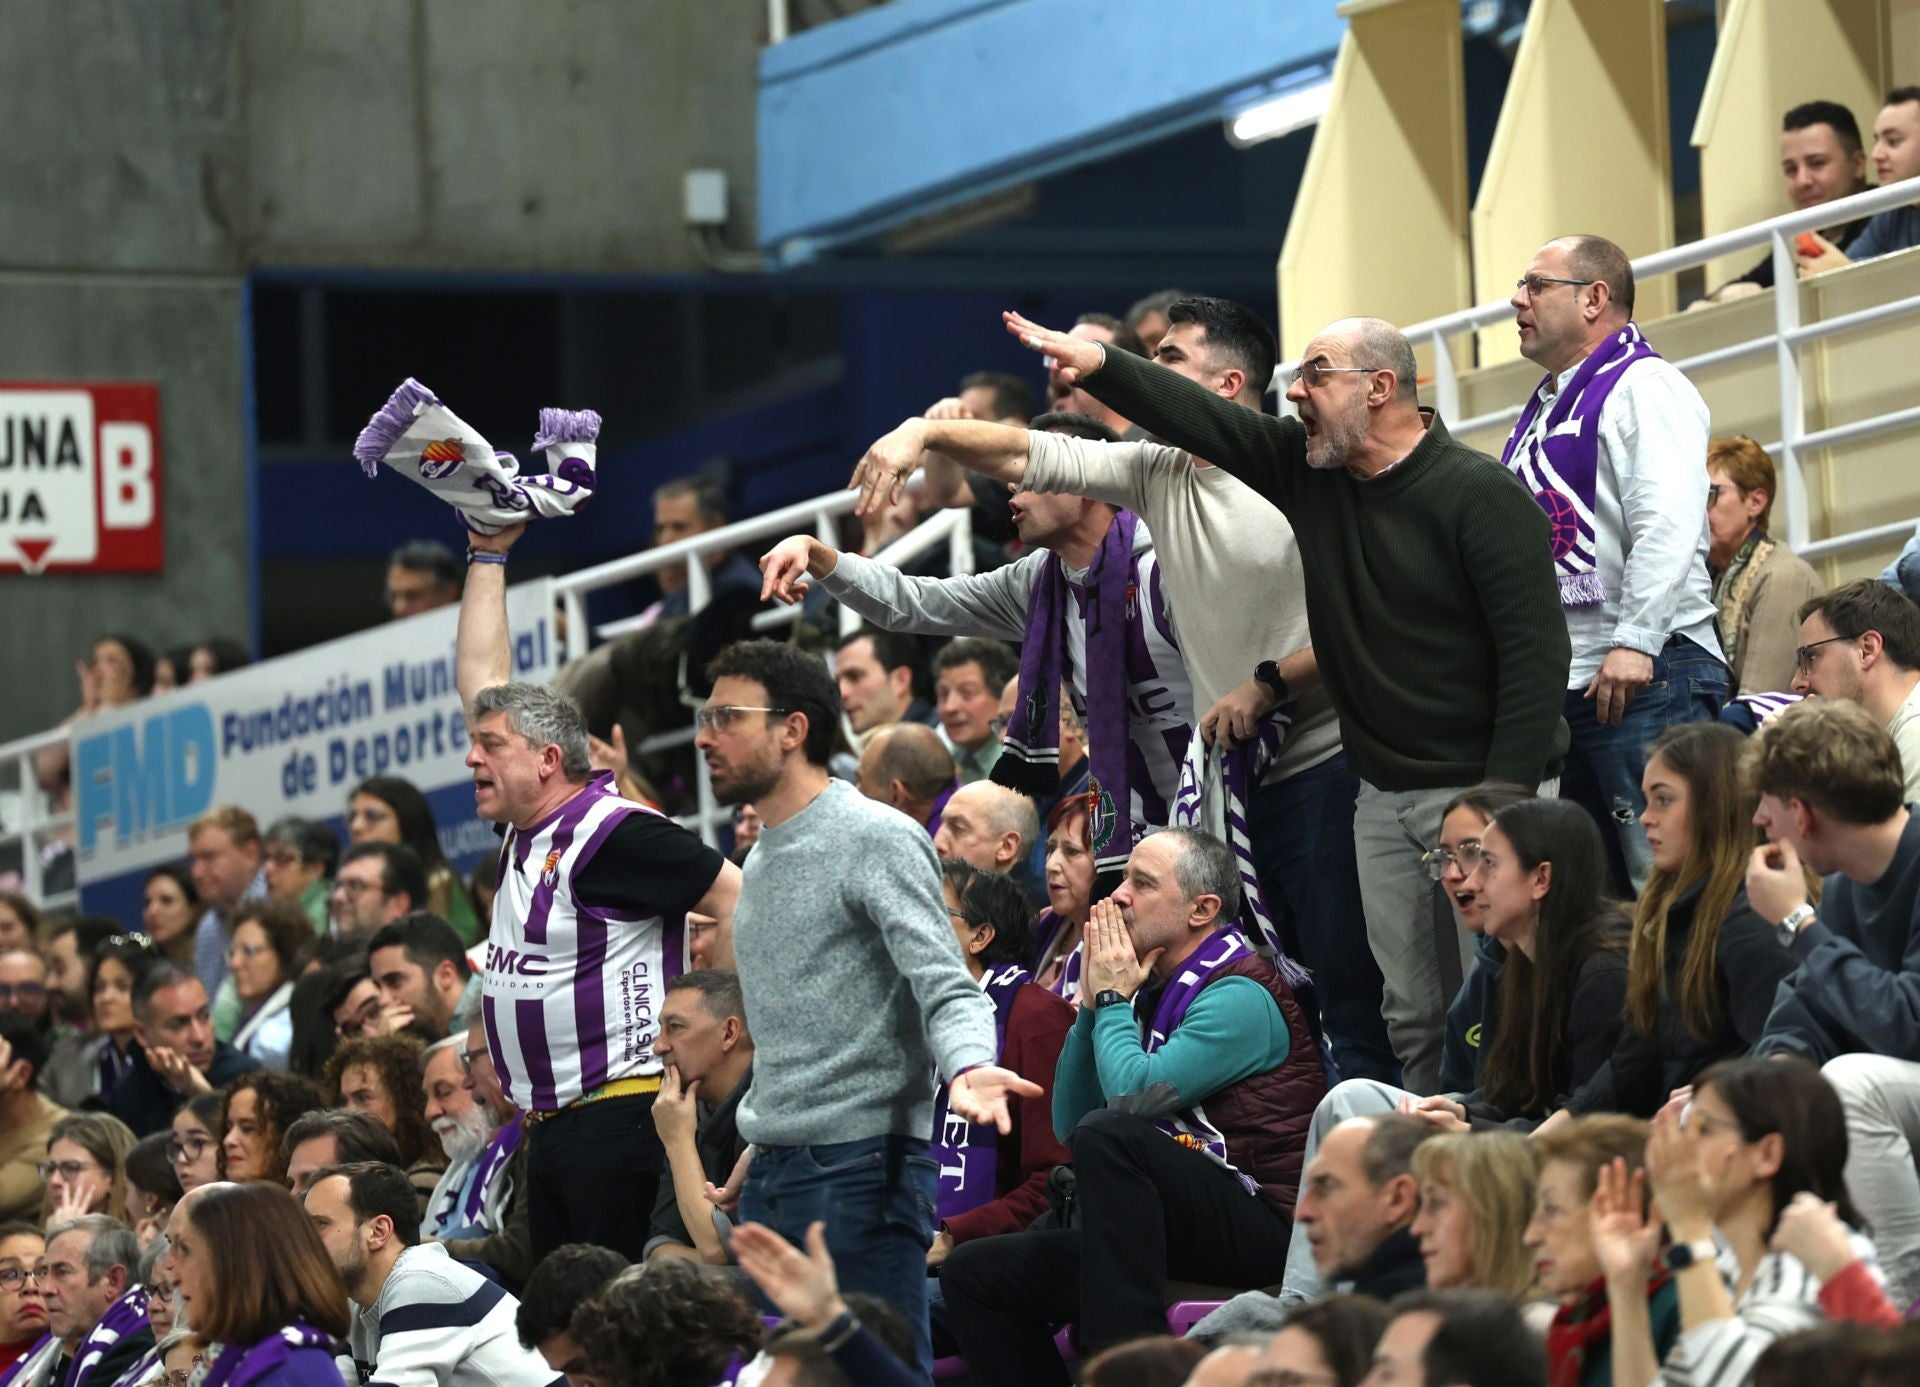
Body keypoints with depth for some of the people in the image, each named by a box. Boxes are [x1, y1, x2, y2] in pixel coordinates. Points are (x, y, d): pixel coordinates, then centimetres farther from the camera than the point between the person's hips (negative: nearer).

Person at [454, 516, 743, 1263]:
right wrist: (488, 554, 22)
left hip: (618, 1115, -10)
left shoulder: (617, 834, -13)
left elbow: (744, 905, -15)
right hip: (551, 1124, 10)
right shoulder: (528, 832, 13)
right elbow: (482, 677, 22)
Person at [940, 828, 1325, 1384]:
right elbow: (1068, 1124, 16)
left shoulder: (1240, 996, -10)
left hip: (1265, 1228, -9)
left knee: (1109, 1134, -34)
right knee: (972, 1273, 3)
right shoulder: (1155, 993, 16)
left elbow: (1132, 1096, -22)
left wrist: (1113, 998, -5)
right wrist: (1092, 1002, 8)